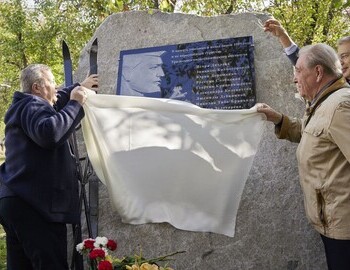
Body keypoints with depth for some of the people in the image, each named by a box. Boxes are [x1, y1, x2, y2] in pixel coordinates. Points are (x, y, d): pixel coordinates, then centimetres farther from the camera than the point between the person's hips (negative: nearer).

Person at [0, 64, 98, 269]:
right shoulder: (33, 106, -8)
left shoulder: (21, 107, 24)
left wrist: (79, 87, 48)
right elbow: (49, 132, -29)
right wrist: (75, 103, -17)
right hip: (34, 203, -10)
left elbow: (52, 103, 44)